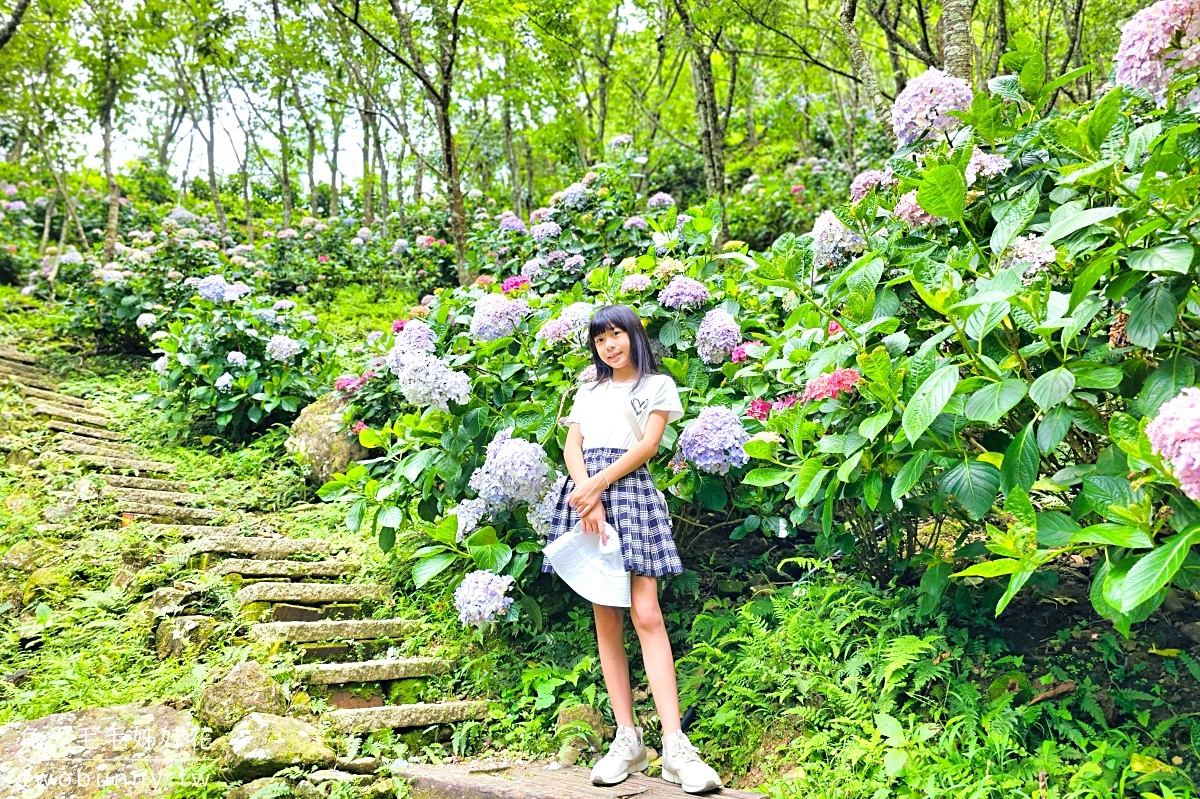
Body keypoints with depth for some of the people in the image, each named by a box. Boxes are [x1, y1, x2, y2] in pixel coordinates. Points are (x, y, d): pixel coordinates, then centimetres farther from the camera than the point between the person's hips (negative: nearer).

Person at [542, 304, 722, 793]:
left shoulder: (657, 385, 12)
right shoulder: (588, 391, 23)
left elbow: (648, 445, -2)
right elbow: (571, 447, 10)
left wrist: (600, 483, -12)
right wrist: (588, 493, -9)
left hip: (630, 491, -4)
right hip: (586, 495, 4)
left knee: (646, 615, -15)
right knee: (605, 619, 0)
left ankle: (675, 747, -17)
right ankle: (627, 740, 3)